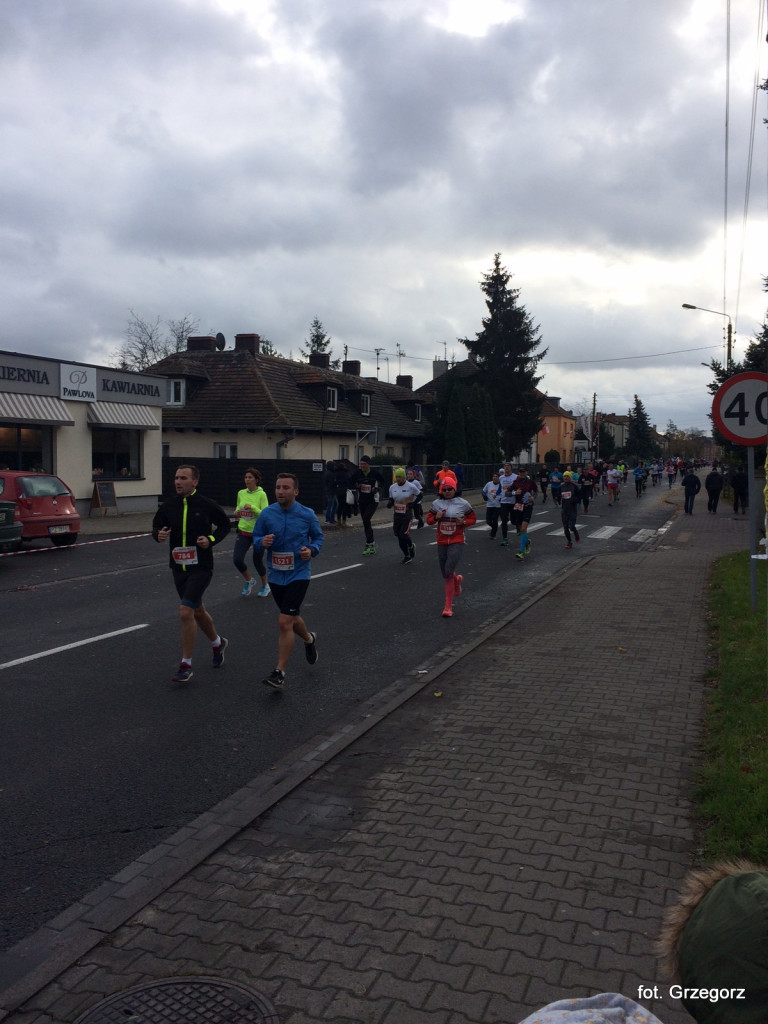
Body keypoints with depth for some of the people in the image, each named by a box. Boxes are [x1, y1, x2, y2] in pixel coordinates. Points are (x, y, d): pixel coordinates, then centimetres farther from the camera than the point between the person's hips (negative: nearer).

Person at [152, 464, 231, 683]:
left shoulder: (207, 505, -9)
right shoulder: (168, 506, 0)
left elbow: (225, 524, 5)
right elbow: (156, 525, 11)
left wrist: (211, 539, -11)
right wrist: (158, 535, -12)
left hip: (201, 567, -5)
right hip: (178, 567, 5)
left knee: (186, 611, -16)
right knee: (197, 611, 19)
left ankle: (186, 665, -3)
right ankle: (217, 643, 46)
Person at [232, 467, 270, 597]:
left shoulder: (261, 494, -11)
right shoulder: (241, 493, 4)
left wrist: (252, 507, -27)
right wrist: (237, 512, -3)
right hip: (243, 531, 4)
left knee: (257, 561, 5)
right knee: (237, 559, -6)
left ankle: (265, 586, 31)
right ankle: (249, 581, 23)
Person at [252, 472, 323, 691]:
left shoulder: (307, 515, -8)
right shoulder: (266, 514, -5)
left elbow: (318, 537, 7)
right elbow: (256, 539, 3)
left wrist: (312, 550, -14)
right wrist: (262, 542, -20)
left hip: (298, 575, -4)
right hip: (275, 575, 4)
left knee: (285, 622, -14)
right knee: (292, 617, 21)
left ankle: (279, 673, -5)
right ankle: (309, 640, 54)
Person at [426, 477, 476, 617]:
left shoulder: (463, 504, -4)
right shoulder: (436, 503, 2)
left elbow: (473, 519, 7)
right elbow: (429, 520, 9)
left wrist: (464, 522, -14)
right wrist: (436, 517, -13)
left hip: (456, 541, -4)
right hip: (441, 541, 4)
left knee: (449, 572, -15)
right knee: (445, 573, 13)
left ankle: (448, 606, -6)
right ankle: (457, 579, 52)